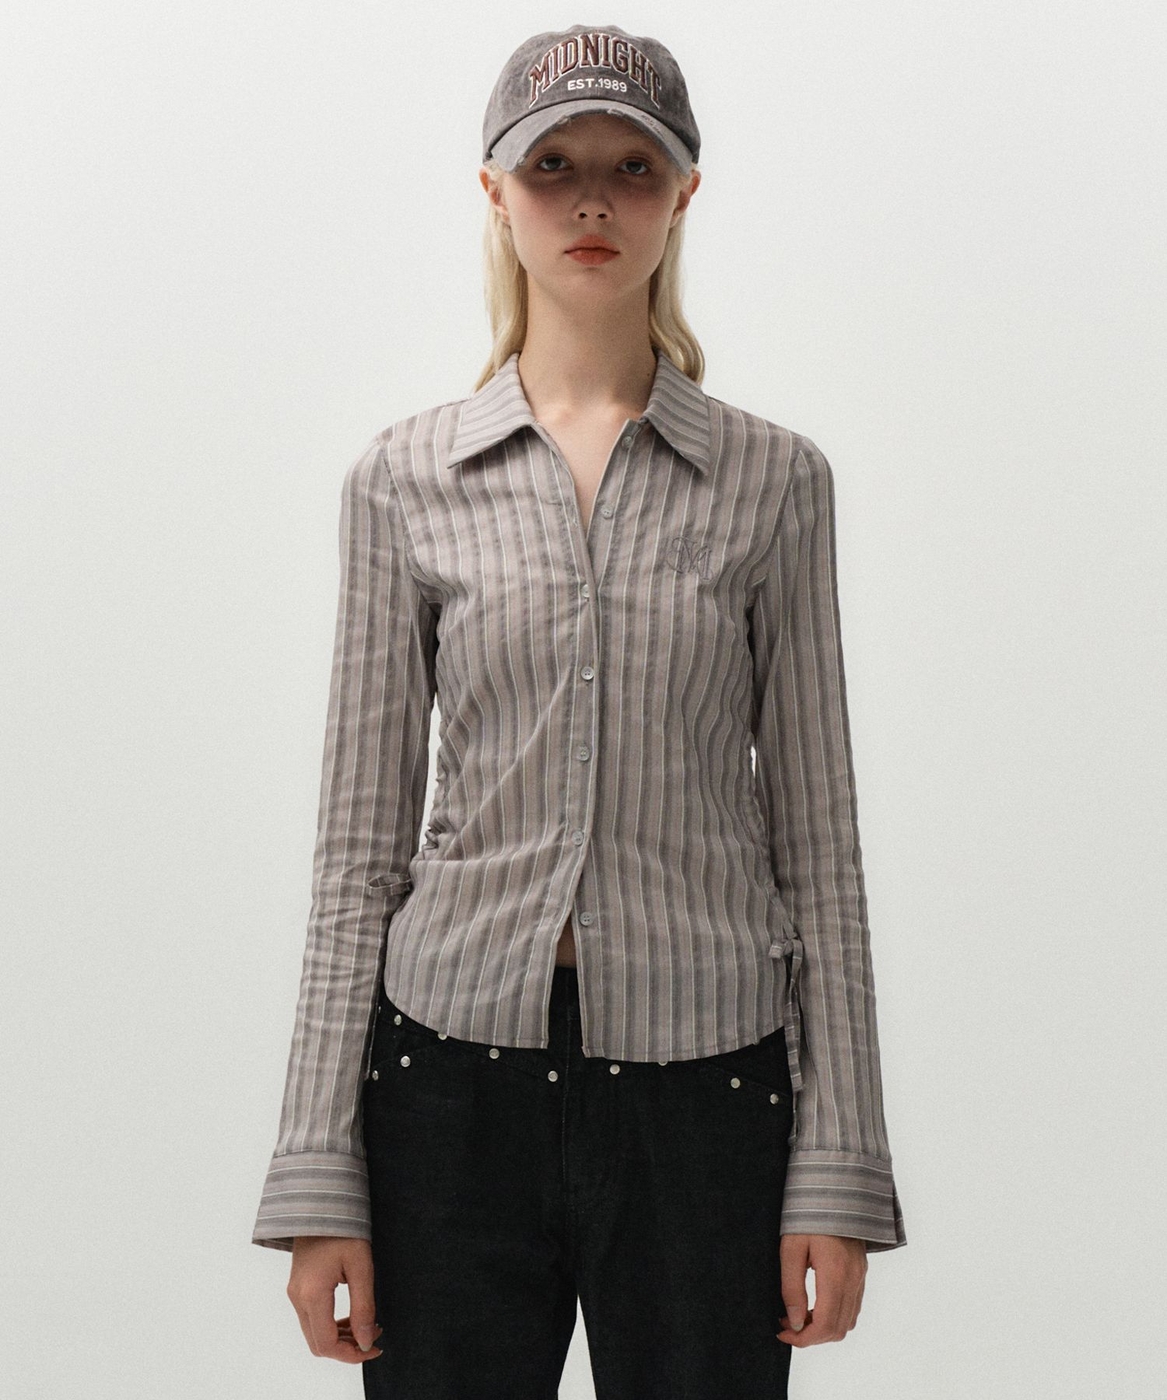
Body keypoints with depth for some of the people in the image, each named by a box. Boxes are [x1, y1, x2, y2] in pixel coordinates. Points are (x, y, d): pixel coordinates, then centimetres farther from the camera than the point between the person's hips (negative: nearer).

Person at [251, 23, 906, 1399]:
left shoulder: (772, 479, 4)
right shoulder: (406, 478, 4)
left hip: (702, 1083, 0)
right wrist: (319, 1176, 0)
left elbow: (815, 836, 4)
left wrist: (840, 1165, -1)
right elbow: (362, 845, 4)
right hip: (456, 1073, 0)